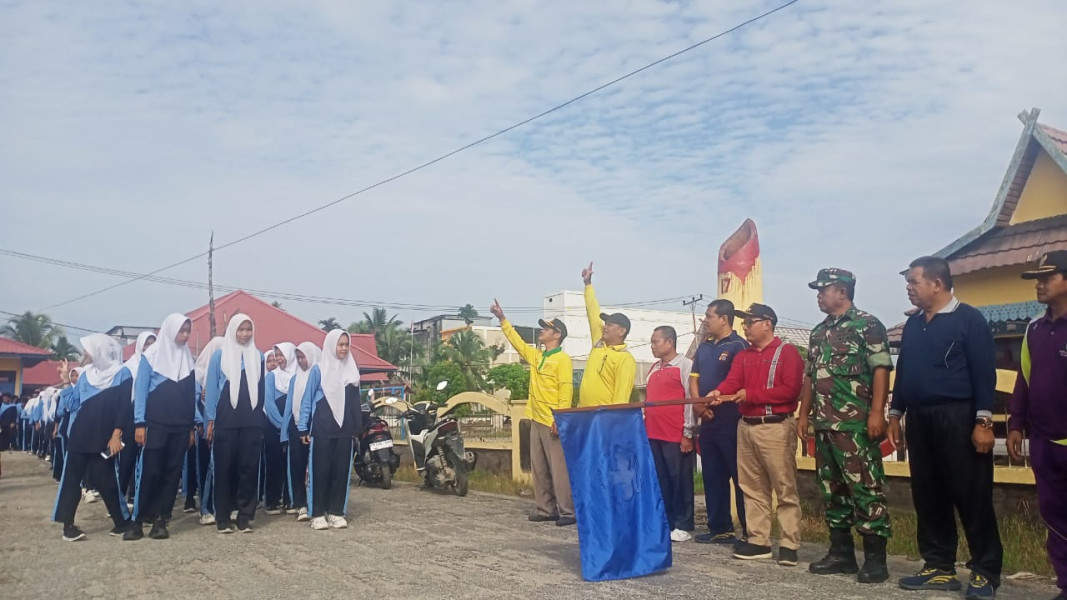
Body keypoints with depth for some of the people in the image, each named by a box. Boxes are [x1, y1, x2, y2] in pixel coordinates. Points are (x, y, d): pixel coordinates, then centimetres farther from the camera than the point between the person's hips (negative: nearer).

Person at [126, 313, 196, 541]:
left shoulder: (188, 359, 11)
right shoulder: (151, 356, 0)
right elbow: (141, 390, -2)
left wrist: (193, 426, 9)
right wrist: (139, 423, -9)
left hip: (181, 426, 4)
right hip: (155, 424, -4)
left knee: (172, 472, 2)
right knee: (149, 471, -6)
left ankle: (160, 519, 8)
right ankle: (138, 520, 3)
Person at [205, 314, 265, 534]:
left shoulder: (258, 357, 9)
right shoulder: (219, 356, 3)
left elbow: (262, 389, 10)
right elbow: (211, 388, 2)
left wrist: (263, 420, 6)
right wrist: (210, 420, -3)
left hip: (252, 421, 2)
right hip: (226, 421, -2)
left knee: (249, 468, 2)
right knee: (224, 468, 2)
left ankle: (245, 516, 9)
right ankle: (222, 517, 10)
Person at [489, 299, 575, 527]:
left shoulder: (562, 359, -10)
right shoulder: (536, 356, 14)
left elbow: (566, 391, -16)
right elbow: (517, 341, 23)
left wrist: (560, 419, -22)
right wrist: (502, 319, 20)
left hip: (553, 423, -9)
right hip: (537, 421, 9)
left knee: (559, 469, -7)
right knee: (539, 469, 11)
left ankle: (568, 512, -2)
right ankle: (546, 509, 18)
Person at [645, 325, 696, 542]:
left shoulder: (685, 365, -6)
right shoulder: (654, 368, 17)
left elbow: (691, 400, -10)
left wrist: (688, 433, -12)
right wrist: (644, 428, 17)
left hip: (676, 436, -7)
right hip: (653, 435, 7)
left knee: (680, 480, 1)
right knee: (660, 480, 11)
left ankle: (682, 526, 8)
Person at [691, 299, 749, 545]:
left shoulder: (738, 345, -8)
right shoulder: (704, 347, 16)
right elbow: (694, 378, 14)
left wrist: (712, 401, -14)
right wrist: (698, 404, -3)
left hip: (730, 421, -8)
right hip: (708, 421, 8)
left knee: (740, 477, -3)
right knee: (712, 476, 12)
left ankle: (749, 531, 3)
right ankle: (720, 528, 21)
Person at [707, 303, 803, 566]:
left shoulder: (787, 352, -4)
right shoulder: (743, 356, 16)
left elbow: (790, 390, -15)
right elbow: (732, 382, 1)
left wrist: (751, 395, -16)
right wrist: (718, 392, -22)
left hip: (776, 428, -7)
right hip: (746, 427, 7)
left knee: (785, 488, -3)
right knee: (753, 488, 10)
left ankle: (789, 545, 2)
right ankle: (759, 541, 17)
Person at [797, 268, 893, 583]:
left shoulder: (867, 325, -4)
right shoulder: (819, 332, 18)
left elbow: (881, 369, -11)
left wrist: (877, 412, -19)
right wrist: (803, 415, 18)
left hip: (856, 424, -8)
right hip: (825, 424, 8)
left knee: (866, 489, -6)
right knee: (831, 490, 11)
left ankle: (875, 558, 2)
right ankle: (841, 553, 20)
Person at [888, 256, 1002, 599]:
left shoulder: (969, 319, -5)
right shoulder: (912, 324, 14)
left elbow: (984, 372, -10)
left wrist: (983, 421, -16)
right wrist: (895, 415, 16)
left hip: (957, 418, -7)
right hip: (918, 420, 7)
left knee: (971, 496, -1)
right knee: (928, 497, 9)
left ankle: (986, 571, 11)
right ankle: (940, 567, 19)